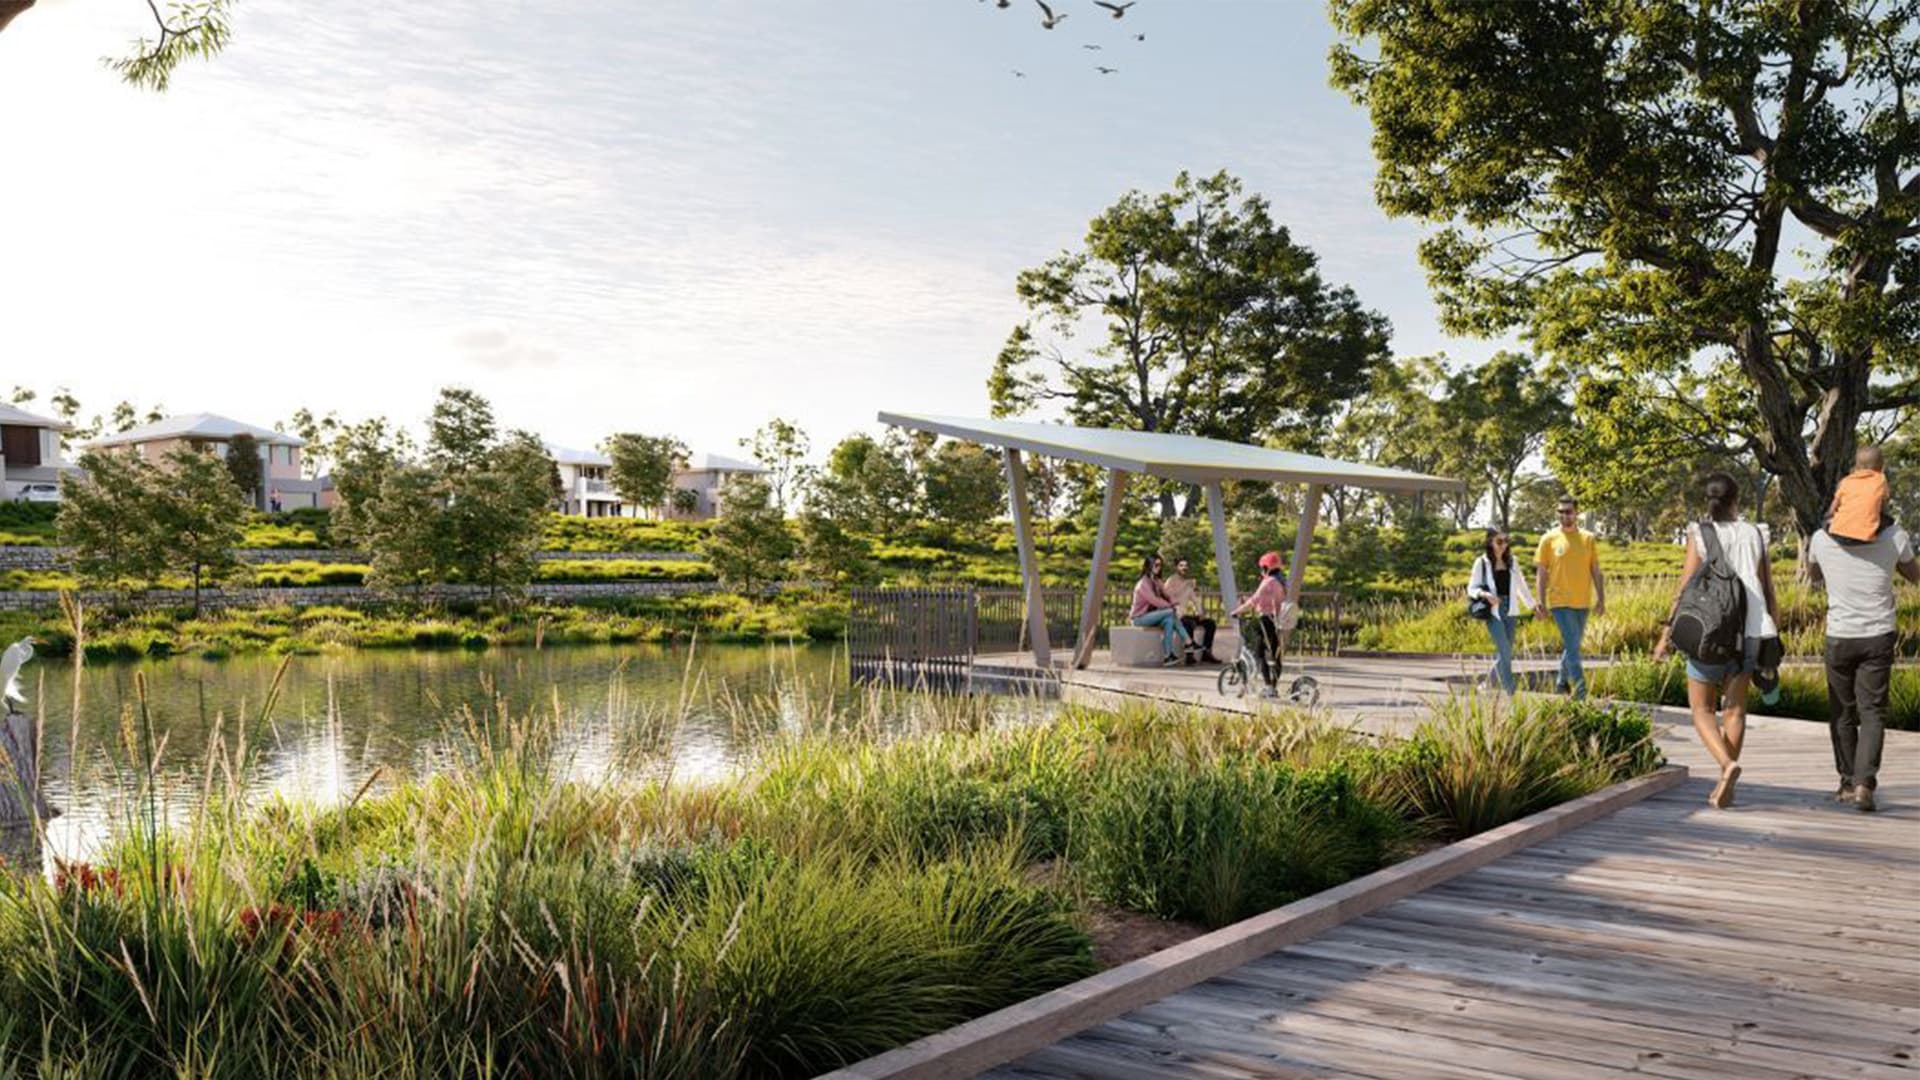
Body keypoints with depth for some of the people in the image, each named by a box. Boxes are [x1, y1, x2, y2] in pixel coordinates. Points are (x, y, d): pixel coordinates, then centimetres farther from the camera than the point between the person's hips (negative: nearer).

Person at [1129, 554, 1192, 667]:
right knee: (1170, 612, -26)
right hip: (1140, 617, -8)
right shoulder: (1143, 583, -13)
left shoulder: (1156, 581, 14)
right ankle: (1188, 642, -26)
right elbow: (1154, 600, -23)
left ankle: (1169, 655, -30)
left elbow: (1164, 597, 10)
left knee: (1169, 620, -23)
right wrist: (1171, 607, -21)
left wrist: (1172, 604, -9)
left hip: (1151, 615, 8)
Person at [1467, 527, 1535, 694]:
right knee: (1505, 652, -13)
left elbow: (1520, 585, 18)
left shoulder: (1511, 561, 11)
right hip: (1493, 611, -5)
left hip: (1510, 611, 5)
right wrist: (1485, 594, -21)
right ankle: (1510, 689, -10)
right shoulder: (1482, 562, -2)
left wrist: (1532, 605, 17)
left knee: (1503, 652, 6)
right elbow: (1471, 588, -1)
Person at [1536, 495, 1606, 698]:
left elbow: (1596, 571, 10)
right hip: (1560, 601, -4)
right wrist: (1541, 601, -5)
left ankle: (1562, 684, 30)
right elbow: (1541, 572, 1)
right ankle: (1580, 692, -11)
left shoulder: (1588, 538, 7)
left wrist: (1601, 599, 4)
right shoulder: (1549, 539, -1)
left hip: (1582, 602, 4)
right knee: (1572, 645, -11)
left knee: (1572, 645, 14)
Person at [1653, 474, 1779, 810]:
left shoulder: (1700, 534, -5)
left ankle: (1728, 764, -17)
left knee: (1702, 709, 7)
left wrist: (1666, 633, -5)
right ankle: (1725, 786, 11)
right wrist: (1773, 637, 14)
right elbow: (1768, 590, 7)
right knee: (1734, 710, 11)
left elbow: (1686, 587, -9)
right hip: (1748, 632, 3)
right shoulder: (1754, 534, 5)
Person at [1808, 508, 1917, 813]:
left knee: (1842, 713, 12)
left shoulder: (1822, 539, -4)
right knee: (1872, 712, 1)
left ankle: (1848, 782, 18)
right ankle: (1864, 782, -13)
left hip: (1839, 636, 1)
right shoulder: (1894, 536, -6)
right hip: (1878, 637, -1)